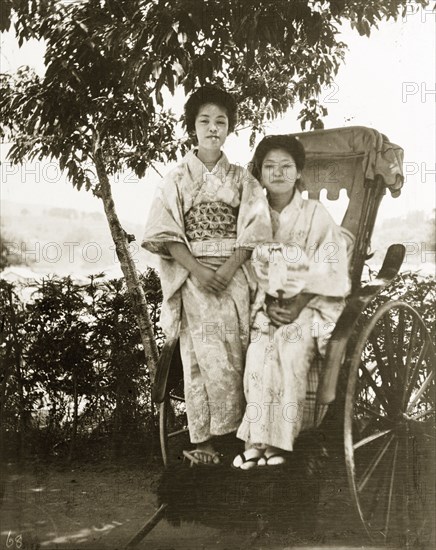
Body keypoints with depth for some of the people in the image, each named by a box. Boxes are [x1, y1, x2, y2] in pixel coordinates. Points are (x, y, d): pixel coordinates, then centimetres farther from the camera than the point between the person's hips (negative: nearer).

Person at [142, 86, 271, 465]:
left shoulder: (241, 178, 10)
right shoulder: (177, 178, 7)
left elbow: (254, 229, 2)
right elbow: (164, 232, -1)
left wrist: (227, 270, -12)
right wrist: (198, 270, -13)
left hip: (233, 276, 1)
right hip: (193, 277, -1)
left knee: (234, 357, -1)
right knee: (201, 357, -5)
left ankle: (229, 432, 9)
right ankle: (203, 439, 2)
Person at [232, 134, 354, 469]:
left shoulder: (315, 214, 0)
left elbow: (331, 270, -5)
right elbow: (253, 266, 7)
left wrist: (300, 300, -16)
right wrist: (268, 301, -9)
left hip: (308, 306, -2)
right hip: (267, 305, 3)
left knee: (292, 353, -30)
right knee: (258, 356, -26)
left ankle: (279, 442, -24)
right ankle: (257, 441, -24)